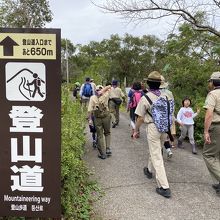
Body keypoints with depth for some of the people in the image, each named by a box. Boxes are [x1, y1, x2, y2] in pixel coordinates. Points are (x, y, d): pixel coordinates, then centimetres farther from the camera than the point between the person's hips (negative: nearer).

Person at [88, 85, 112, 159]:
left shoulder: (92, 98, -2)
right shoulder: (105, 95, -1)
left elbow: (90, 110, -8)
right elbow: (109, 87, 12)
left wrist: (90, 119, -4)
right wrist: (102, 91, -1)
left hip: (97, 118, 0)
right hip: (106, 117, 0)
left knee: (100, 136, 7)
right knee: (107, 133, 21)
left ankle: (103, 154, 11)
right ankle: (108, 149, 10)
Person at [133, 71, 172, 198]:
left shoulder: (145, 98, -14)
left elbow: (141, 118, -10)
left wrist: (136, 130, 5)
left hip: (153, 128, -6)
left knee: (157, 157, -1)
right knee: (156, 151, 26)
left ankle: (164, 187, -2)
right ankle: (149, 170, 48)